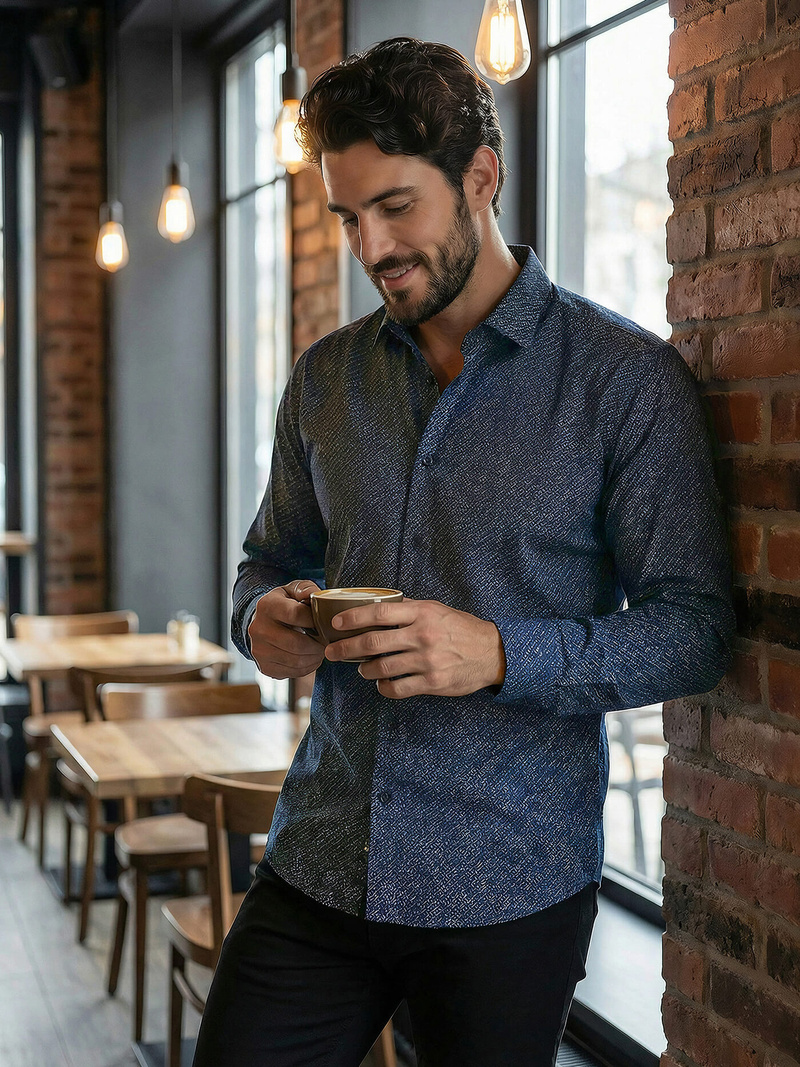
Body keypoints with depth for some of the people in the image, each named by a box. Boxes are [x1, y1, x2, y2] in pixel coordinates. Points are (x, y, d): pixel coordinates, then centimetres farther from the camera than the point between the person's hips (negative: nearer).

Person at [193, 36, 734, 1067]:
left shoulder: (626, 379, -7)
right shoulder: (325, 378, 8)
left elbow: (694, 629, -9)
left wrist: (501, 655, -23)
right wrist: (263, 616, -5)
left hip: (509, 889, -3)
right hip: (317, 861, 4)